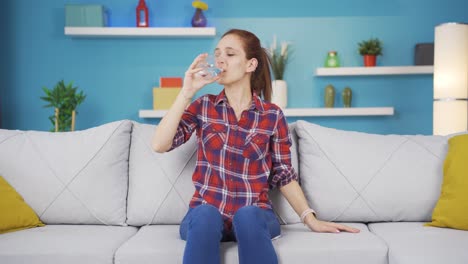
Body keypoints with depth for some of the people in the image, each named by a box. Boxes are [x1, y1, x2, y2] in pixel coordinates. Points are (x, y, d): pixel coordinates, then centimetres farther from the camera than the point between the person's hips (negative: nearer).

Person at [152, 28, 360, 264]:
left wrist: (310, 219, -2)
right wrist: (186, 92, -11)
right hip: (206, 215, 0)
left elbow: (284, 175, 7)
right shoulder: (202, 106, 5)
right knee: (205, 214, -35)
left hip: (255, 215, 0)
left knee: (246, 216, -35)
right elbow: (159, 145, -8)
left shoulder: (273, 115, 3)